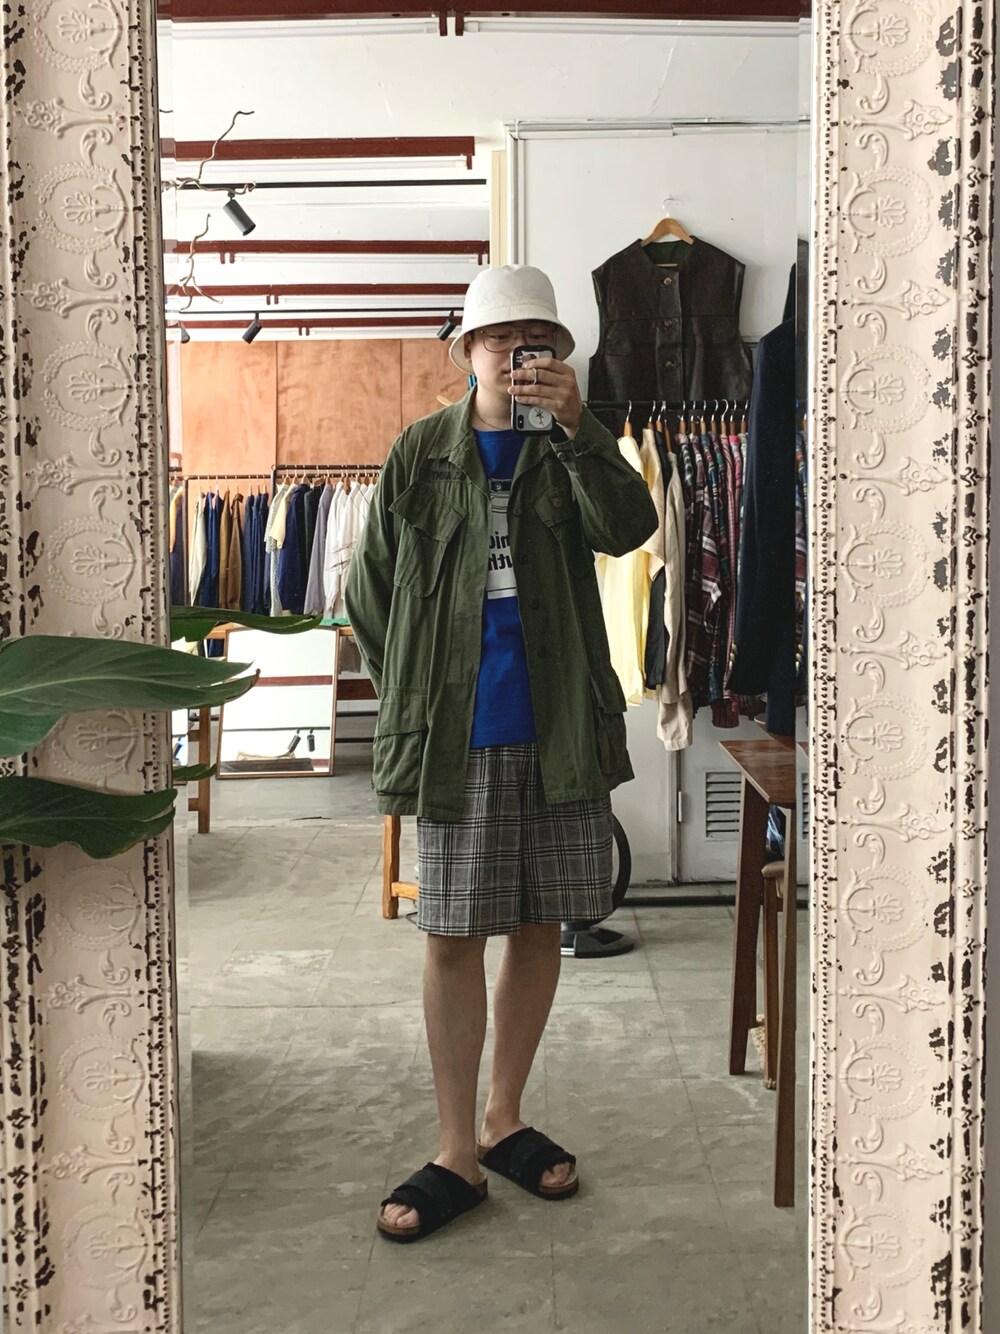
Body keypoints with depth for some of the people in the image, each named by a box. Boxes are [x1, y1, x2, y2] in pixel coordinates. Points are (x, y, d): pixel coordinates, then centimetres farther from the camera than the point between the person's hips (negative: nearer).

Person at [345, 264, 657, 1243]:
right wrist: (414, 695, 5)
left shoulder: (569, 452, 6)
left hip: (561, 732, 2)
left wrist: (577, 424, -24)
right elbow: (369, 593, 8)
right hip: (457, 740, -1)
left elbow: (628, 528, -14)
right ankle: (458, 1153, 15)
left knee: (538, 926, 11)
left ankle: (503, 1119, 28)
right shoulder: (419, 455, 4)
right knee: (453, 939, 1)